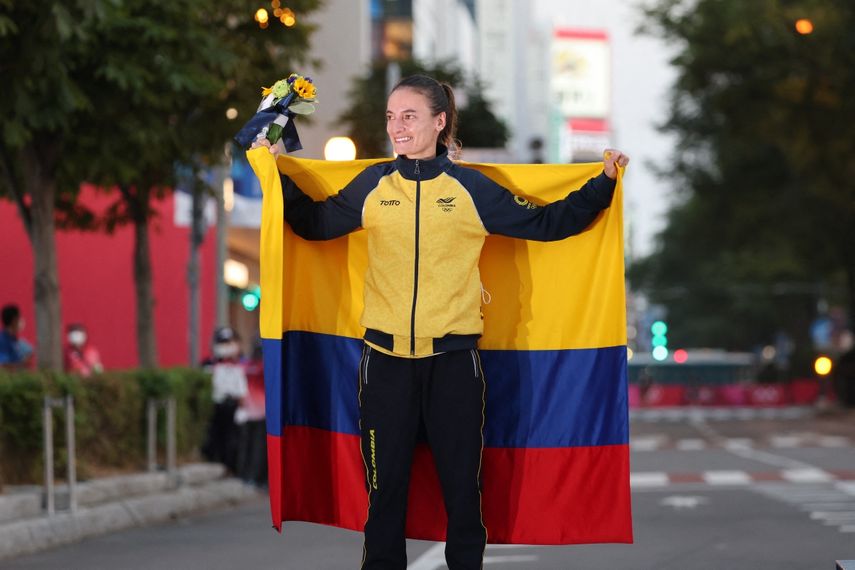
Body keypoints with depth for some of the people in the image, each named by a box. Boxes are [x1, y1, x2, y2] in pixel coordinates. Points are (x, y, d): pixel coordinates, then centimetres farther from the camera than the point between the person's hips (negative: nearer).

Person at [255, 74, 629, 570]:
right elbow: (313, 223, 17)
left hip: (454, 359, -1)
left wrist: (604, 184, 3)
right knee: (385, 483, 7)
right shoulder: (372, 186, 5)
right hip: (386, 359, 1)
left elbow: (546, 223, 6)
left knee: (463, 483, 6)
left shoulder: (471, 189, 1)